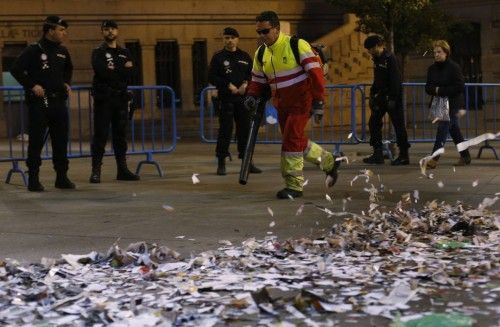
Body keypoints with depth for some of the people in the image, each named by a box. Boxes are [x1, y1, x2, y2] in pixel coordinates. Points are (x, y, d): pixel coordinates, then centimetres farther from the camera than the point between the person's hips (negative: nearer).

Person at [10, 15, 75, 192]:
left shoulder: (62, 51, 11)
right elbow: (16, 69, -12)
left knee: (61, 141, 8)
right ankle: (33, 179, 3)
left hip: (59, 101, 6)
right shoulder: (34, 50, -10)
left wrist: (67, 83, 15)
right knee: (36, 141, -2)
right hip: (39, 102, -6)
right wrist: (32, 86, -16)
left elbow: (68, 68, 31)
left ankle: (62, 177, 17)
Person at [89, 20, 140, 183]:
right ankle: (96, 171, -4)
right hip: (103, 98, -4)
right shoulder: (98, 52, 1)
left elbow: (129, 73, 1)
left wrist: (113, 69, -11)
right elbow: (101, 71, -16)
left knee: (121, 134, 8)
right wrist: (122, 69, -8)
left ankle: (122, 169, 14)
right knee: (100, 134, -6)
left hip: (121, 98, 4)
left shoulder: (124, 53, 15)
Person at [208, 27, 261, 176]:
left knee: (245, 130, 5)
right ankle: (221, 163, 0)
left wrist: (246, 83, -6)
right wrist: (229, 85, -13)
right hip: (225, 98, -3)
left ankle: (247, 162, 12)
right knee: (225, 130, -5)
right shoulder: (218, 57, 2)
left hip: (243, 98, 3)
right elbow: (212, 77, -3)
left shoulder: (245, 57, 11)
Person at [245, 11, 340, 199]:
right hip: (282, 104, 7)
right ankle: (329, 162, 35)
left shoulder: (297, 45, -14)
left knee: (291, 140, -14)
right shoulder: (261, 54, 6)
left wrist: (318, 103, -17)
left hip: (301, 102, -7)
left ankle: (294, 185, -6)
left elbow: (315, 73, -15)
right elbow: (258, 80, 16)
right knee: (298, 141, 12)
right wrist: (252, 96, -4)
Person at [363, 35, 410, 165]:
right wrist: (372, 94, 15)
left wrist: (393, 98, -22)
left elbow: (395, 80, -19)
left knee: (398, 125, -3)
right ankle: (377, 154, 10)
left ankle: (404, 155, 2)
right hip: (381, 96, 9)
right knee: (373, 123, 6)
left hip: (392, 97, -9)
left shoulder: (390, 58, -14)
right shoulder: (376, 59, 12)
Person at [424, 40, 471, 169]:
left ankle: (434, 158, -18)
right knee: (454, 130, 14)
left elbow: (460, 87, -16)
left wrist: (441, 90, -17)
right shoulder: (432, 68, 9)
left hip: (452, 104, -7)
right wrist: (435, 90, -14)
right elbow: (428, 87, 10)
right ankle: (465, 157, 25)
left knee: (442, 129, -14)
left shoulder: (454, 67, -10)